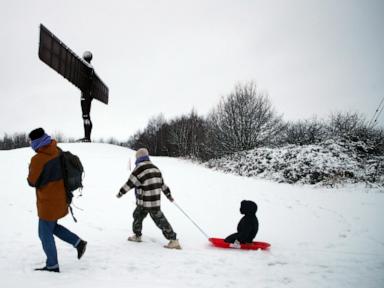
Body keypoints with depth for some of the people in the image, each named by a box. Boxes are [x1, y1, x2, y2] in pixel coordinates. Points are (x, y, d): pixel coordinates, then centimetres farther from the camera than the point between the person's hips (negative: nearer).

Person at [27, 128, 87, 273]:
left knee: (45, 234, 7)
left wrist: (30, 169, 3)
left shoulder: (38, 159, -25)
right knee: (52, 227, 26)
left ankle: (52, 266, 16)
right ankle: (79, 243, 21)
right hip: (59, 198, 8)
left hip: (48, 202, -8)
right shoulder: (57, 152, -3)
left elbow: (32, 182, -14)